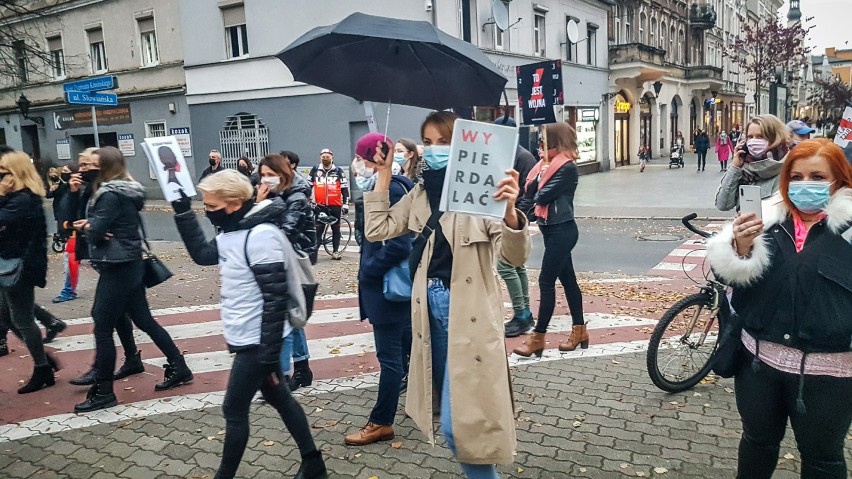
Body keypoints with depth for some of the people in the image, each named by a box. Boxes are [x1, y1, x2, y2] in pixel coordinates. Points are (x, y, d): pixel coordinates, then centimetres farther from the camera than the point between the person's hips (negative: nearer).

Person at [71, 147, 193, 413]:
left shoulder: (110, 194, -16)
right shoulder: (126, 192, 12)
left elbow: (95, 231, -20)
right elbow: (109, 225, 13)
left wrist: (85, 227, 2)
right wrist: (90, 226, -8)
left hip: (117, 268, -10)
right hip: (129, 265, 10)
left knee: (102, 327, -1)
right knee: (144, 320, 15)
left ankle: (103, 392, 8)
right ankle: (179, 368, 22)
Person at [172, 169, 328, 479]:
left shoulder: (261, 235, -22)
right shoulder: (233, 231, 7)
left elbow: (275, 299, -24)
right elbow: (202, 254, 19)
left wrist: (269, 354, -21)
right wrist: (183, 210, 9)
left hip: (258, 342, -10)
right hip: (248, 338, 10)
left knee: (234, 410, 4)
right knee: (278, 398, 17)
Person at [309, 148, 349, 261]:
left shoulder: (338, 171, 2)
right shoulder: (315, 170, 5)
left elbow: (345, 188, 3)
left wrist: (345, 204, -1)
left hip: (335, 206, 0)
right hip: (320, 205, 0)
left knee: (336, 229, 9)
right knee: (317, 230, -1)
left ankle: (335, 251, 19)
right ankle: (313, 252, 0)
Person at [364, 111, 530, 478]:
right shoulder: (421, 193, 7)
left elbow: (515, 256, -20)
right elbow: (377, 230, 7)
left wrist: (509, 211, -40)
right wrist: (384, 174, 3)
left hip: (466, 311, -7)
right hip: (432, 304, 7)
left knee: (461, 423, -4)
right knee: (452, 417, 20)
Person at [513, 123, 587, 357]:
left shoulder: (568, 167, -15)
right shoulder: (551, 164, 12)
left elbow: (543, 196, -19)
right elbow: (530, 191, 6)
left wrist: (544, 172, 0)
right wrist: (541, 172, -8)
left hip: (562, 230, -9)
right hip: (553, 230, 9)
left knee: (546, 282, -7)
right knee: (567, 279, 13)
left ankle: (538, 338, -1)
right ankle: (580, 330, 22)